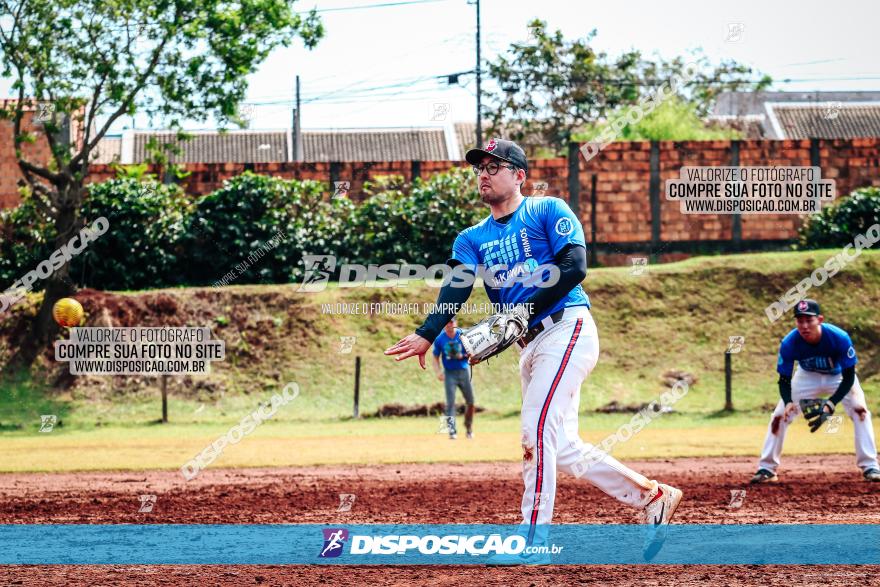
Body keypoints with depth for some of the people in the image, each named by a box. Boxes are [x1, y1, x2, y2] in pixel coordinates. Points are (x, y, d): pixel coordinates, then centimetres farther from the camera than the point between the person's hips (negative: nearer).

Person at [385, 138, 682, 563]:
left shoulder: (548, 212, 0)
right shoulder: (473, 239, 14)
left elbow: (574, 266, -14)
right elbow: (456, 288, -5)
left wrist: (524, 310, -22)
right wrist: (427, 334, -25)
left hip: (566, 328, -8)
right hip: (531, 345, 8)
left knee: (536, 429, -19)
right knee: (563, 448, 8)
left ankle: (533, 540, -17)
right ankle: (652, 496, 20)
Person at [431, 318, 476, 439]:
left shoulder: (463, 335, -3)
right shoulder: (439, 339, -1)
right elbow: (436, 357, 5)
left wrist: (462, 356, -20)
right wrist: (438, 371, -11)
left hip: (463, 371, 1)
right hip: (449, 373, -1)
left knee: (470, 402, 2)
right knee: (450, 402, -9)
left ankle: (469, 426, 24)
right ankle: (451, 430, -9)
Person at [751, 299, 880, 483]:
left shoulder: (839, 337, -36)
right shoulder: (789, 343, -31)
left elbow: (848, 377, -28)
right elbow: (784, 379, -20)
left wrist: (831, 404, -41)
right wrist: (788, 402, -41)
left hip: (838, 377, -2)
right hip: (807, 377, 2)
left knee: (860, 410, -21)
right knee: (779, 416, -8)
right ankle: (766, 469, 2)